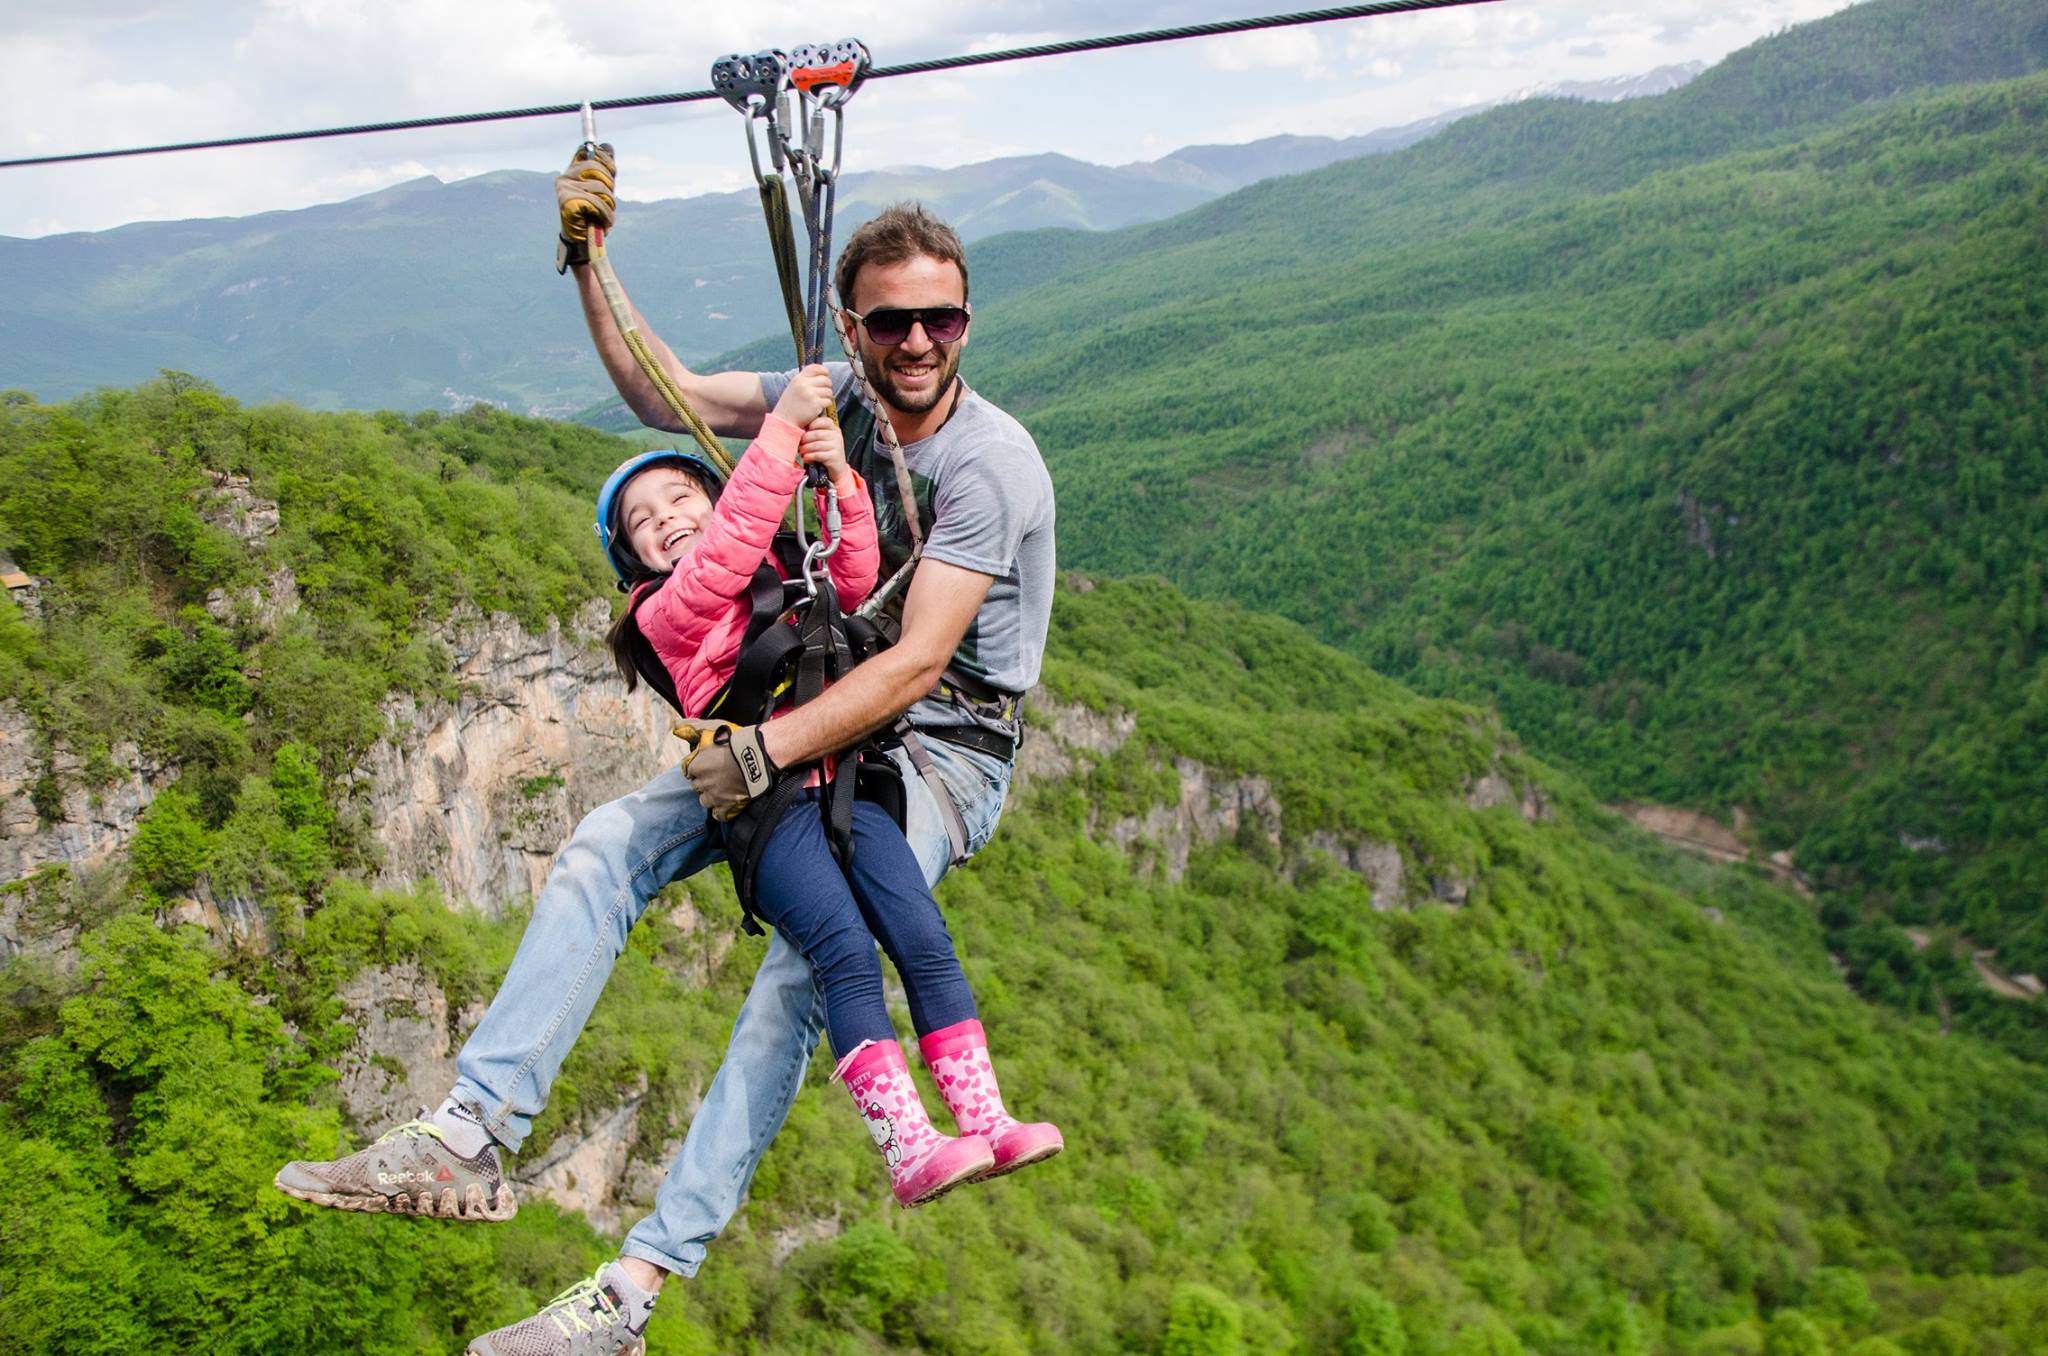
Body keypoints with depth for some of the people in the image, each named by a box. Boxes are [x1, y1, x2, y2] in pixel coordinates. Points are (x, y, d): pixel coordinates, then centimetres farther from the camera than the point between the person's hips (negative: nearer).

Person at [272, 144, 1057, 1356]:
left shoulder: (990, 462, -19)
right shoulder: (836, 398, 3)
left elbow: (918, 664, -27)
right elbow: (666, 395, 10)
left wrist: (764, 751, -34)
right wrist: (590, 263, 1)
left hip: (945, 755, -7)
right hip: (830, 722, 7)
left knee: (808, 959, -31)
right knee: (605, 845, -10)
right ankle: (472, 1135, -14)